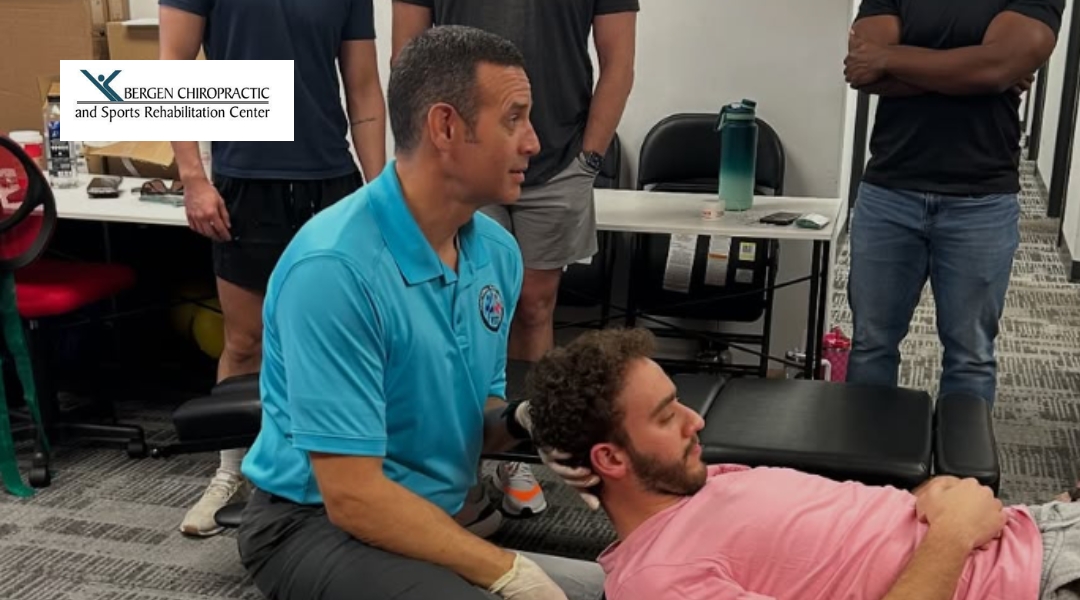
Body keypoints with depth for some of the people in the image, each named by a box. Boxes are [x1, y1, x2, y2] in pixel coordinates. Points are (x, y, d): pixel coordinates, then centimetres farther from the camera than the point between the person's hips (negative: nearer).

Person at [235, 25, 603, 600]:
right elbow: (352, 497, -24)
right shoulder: (334, 267, -24)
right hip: (316, 524, -7)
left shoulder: (497, 250, 0)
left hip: (431, 525, 7)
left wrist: (519, 422, -12)